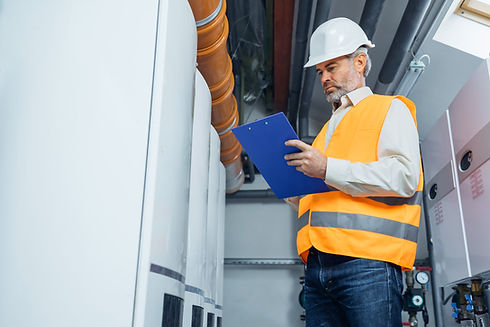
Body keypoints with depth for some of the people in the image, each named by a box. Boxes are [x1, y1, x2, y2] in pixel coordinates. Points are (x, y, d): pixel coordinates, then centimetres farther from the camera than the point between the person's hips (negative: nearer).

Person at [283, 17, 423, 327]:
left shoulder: (390, 109, 8)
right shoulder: (329, 128, 28)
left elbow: (403, 178, -10)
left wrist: (328, 168, -15)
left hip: (368, 261, -6)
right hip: (318, 267, 6)